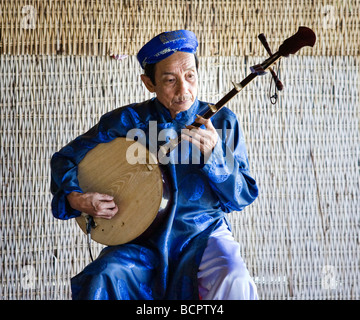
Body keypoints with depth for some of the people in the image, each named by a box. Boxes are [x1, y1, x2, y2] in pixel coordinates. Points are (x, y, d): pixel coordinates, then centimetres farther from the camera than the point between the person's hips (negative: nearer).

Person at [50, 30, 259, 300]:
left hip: (203, 235, -1)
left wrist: (215, 156, -20)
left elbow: (243, 197, -3)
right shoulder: (127, 121, 1)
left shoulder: (221, 122, 1)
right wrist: (75, 198, -9)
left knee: (235, 283, -32)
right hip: (144, 241, 1)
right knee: (105, 278, -29)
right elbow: (65, 159, 10)